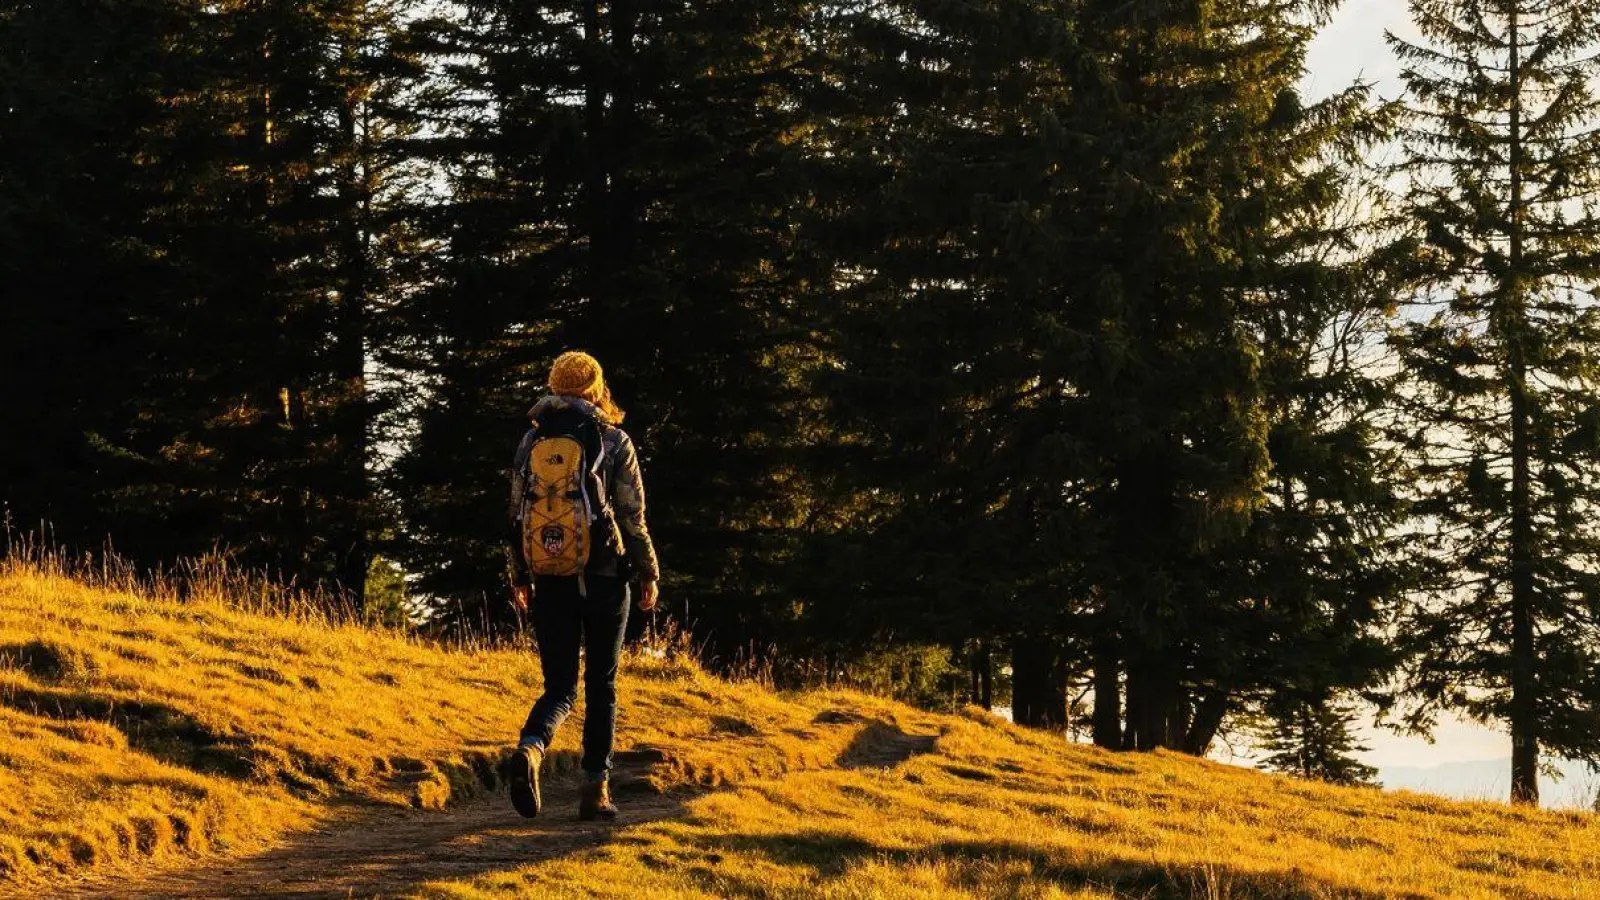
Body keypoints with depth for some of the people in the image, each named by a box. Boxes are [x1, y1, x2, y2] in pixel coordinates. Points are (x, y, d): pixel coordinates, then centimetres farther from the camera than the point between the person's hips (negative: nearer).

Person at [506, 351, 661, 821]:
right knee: (601, 685, 10)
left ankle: (531, 748, -25)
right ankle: (595, 788, 6)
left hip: (551, 581, 2)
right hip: (604, 578, -2)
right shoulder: (615, 442, -2)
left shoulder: (532, 441, 6)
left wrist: (519, 578, 16)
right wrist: (649, 572, 7)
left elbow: (519, 514, 8)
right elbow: (632, 516, -3)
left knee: (560, 686, 6)